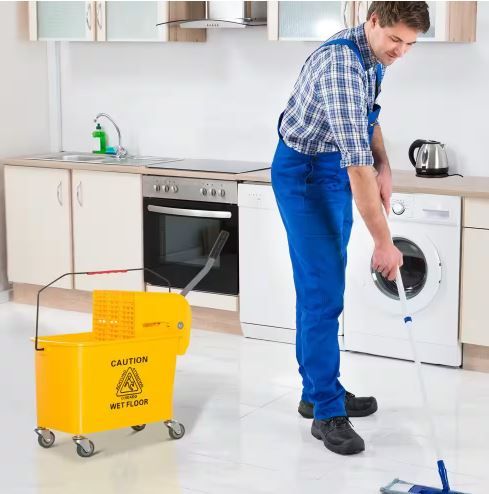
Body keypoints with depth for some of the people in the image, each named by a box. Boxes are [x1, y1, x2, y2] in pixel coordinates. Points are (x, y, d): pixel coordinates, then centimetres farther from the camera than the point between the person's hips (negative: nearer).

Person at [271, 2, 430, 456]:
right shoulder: (340, 65, -30)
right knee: (323, 291, -9)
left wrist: (383, 168, 1)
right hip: (304, 174, -9)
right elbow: (356, 164, -34)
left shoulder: (372, 57, 0)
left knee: (323, 288, 13)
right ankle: (327, 412, -3)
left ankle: (317, 391, 22)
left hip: (336, 174, 9)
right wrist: (383, 242, -33)